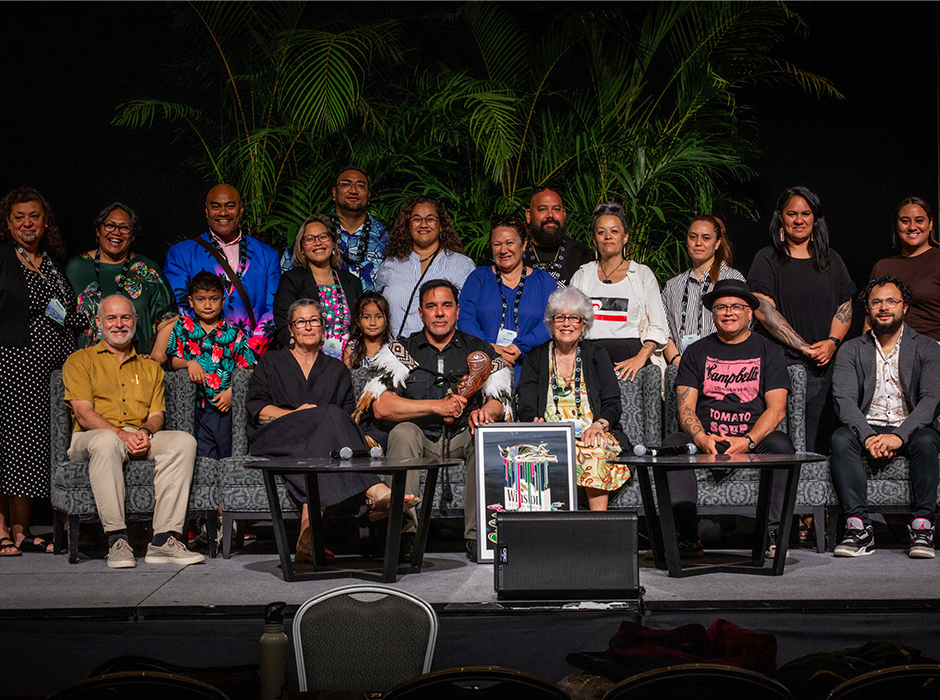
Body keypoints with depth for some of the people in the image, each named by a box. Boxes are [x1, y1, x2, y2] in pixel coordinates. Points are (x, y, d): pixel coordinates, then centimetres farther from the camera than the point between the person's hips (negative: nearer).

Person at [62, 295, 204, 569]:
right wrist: (121, 434, -19)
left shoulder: (150, 368, 25)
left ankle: (163, 540, -33)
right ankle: (117, 540, -40)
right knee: (107, 441, -41)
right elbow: (84, 413, -2)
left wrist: (145, 432, -12)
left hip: (142, 439, 4)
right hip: (93, 436, -4)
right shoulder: (80, 361, 12)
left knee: (184, 441, -27)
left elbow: (156, 415, 14)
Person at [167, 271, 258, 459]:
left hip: (222, 404, 0)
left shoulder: (234, 334, 8)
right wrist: (189, 363, -12)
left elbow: (247, 371, 5)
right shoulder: (183, 326, 12)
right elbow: (174, 361, 10)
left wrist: (231, 392, -10)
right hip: (192, 403, 0)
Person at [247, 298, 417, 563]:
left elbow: (349, 413, 17)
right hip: (275, 439, -2)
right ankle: (374, 491, -55)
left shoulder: (337, 370, 28)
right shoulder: (272, 362, 22)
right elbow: (255, 407, 8)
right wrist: (294, 414, -9)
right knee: (329, 415, -35)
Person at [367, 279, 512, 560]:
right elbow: (381, 407, -8)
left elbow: (500, 404, 2)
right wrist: (436, 407, -16)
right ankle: (405, 532, -34)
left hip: (463, 439, 1)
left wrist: (484, 412, -23)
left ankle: (478, 534, -29)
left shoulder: (480, 351, 10)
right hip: (420, 439, -1)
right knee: (402, 432, -32)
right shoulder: (401, 350, 5)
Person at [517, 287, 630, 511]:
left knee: (596, 450, -35)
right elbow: (526, 410, 5)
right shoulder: (535, 358, 15)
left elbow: (613, 405, 7)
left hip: (591, 434, 0)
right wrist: (539, 424, -18)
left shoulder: (597, 354, 15)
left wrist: (599, 424, -15)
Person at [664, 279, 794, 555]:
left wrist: (748, 441, -18)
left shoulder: (768, 351, 11)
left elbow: (776, 408, 0)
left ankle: (773, 533, -29)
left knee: (780, 445, -33)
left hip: (754, 441, -1)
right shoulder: (696, 352, 14)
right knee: (672, 444, -29)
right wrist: (702, 439, -18)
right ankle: (688, 534, -32)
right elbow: (686, 409, 5)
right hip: (706, 439, 1)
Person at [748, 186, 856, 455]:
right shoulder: (767, 259, 5)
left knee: (818, 447, -1)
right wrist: (804, 348, -11)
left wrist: (832, 342, -5)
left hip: (826, 364, 3)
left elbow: (845, 307, 15)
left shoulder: (831, 260, 17)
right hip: (783, 361, -3)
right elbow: (763, 309, -6)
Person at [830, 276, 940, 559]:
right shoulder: (851, 350, 9)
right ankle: (858, 528, -33)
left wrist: (900, 435, -24)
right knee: (841, 438, -31)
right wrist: (868, 436, -24)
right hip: (867, 428, 1)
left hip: (908, 430, -1)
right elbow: (844, 400, -4)